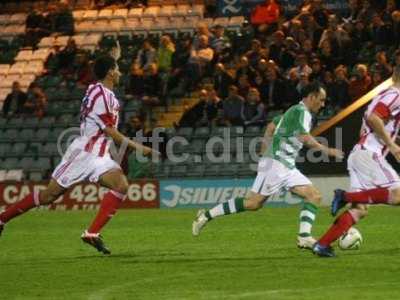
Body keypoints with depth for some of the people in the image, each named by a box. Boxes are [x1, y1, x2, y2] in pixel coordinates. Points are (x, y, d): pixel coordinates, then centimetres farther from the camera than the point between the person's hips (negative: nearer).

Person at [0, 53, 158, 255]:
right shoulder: (102, 96, -17)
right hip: (84, 153, -9)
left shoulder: (100, 91, 13)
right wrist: (137, 147, -11)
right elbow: (111, 132, -16)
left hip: (98, 155, 9)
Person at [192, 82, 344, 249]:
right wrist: (326, 150, -17)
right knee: (254, 203, -11)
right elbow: (304, 138, -23)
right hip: (276, 162, -10)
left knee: (314, 196, -1)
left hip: (287, 167, 10)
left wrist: (265, 154, 27)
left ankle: (304, 237, -11)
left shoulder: (295, 111, 21)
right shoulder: (301, 111, -9)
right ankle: (207, 216, -5)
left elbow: (271, 127, 27)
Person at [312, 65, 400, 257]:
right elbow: (374, 118, -22)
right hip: (369, 154, -10)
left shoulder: (384, 96, 24)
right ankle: (346, 196, -17)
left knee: (359, 210, 4)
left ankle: (322, 245, -4)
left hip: (358, 153, 10)